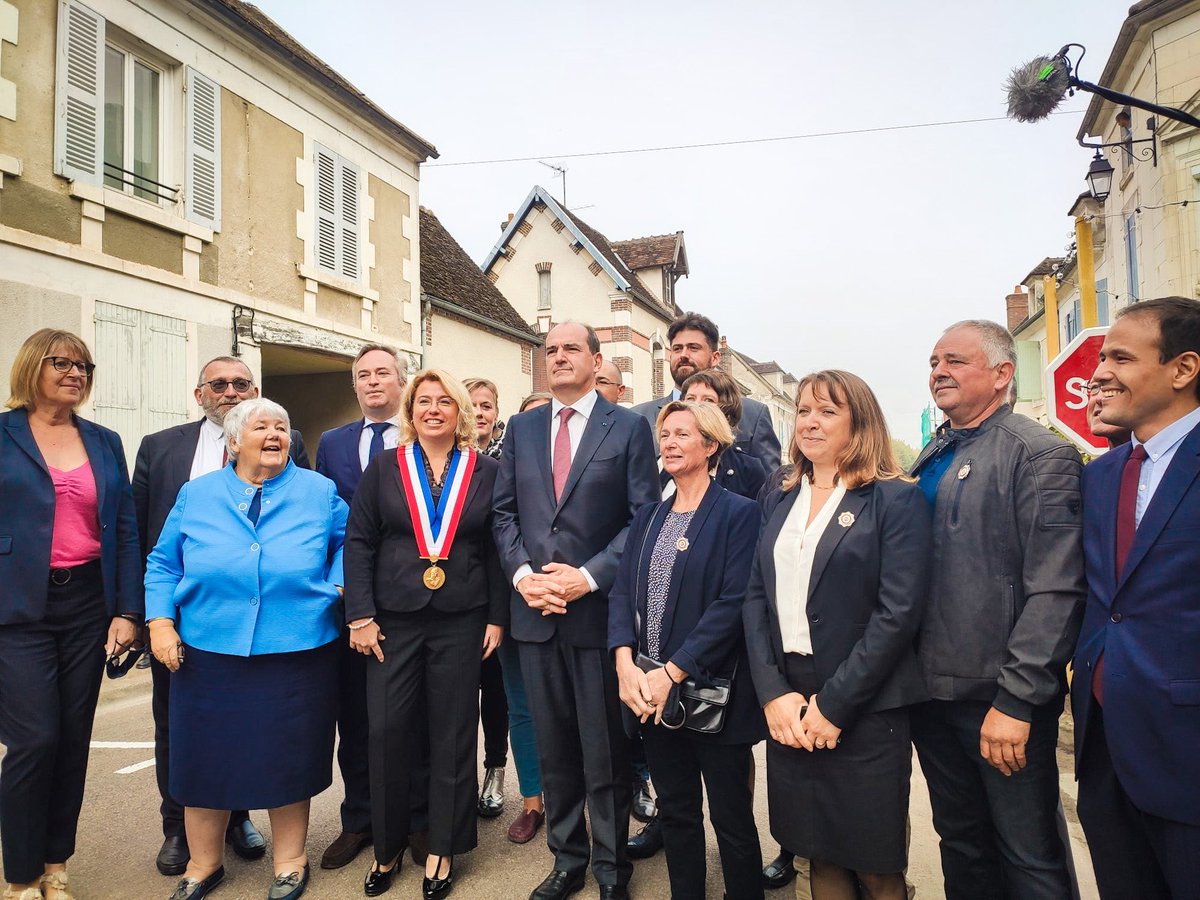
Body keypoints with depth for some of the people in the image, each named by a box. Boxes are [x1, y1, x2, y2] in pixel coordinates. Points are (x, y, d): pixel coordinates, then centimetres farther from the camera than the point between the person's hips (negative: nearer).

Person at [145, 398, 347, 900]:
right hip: (209, 654, 2)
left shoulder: (318, 492, 2)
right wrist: (160, 622, -1)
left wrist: (338, 585, -3)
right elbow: (163, 564, 9)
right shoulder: (197, 494, 5)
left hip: (297, 652, -1)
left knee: (288, 759, 9)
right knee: (205, 759, 11)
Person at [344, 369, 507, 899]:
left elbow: (496, 550, 4)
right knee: (387, 731, 3)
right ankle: (387, 845, 25)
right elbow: (358, 543, 1)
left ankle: (443, 848, 25)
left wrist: (497, 617, -1)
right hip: (393, 620, 0)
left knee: (453, 735, 7)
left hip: (461, 622, 0)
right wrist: (360, 616, -6)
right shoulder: (384, 468, 3)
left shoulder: (485, 471, 3)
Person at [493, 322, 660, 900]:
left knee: (606, 749, 7)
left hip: (599, 608, -4)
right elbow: (505, 511, 9)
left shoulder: (629, 428, -2)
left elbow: (644, 517, -7)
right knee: (553, 747, 16)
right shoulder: (521, 428, 11)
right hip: (536, 610, 4)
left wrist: (589, 576, -16)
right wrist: (522, 573, -6)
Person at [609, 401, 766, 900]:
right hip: (651, 692, 5)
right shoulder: (647, 517, 10)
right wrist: (625, 662, -12)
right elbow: (622, 593, 4)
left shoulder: (738, 513, -8)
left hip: (712, 690, -5)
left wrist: (673, 672, -20)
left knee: (731, 820, 9)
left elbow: (732, 604, -16)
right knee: (675, 813, 18)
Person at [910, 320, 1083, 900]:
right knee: (960, 843, 20)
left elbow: (1054, 591, -18)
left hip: (1001, 700, -6)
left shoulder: (1041, 456, -11)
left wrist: (1015, 700, -20)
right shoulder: (930, 459, 11)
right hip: (932, 693, 7)